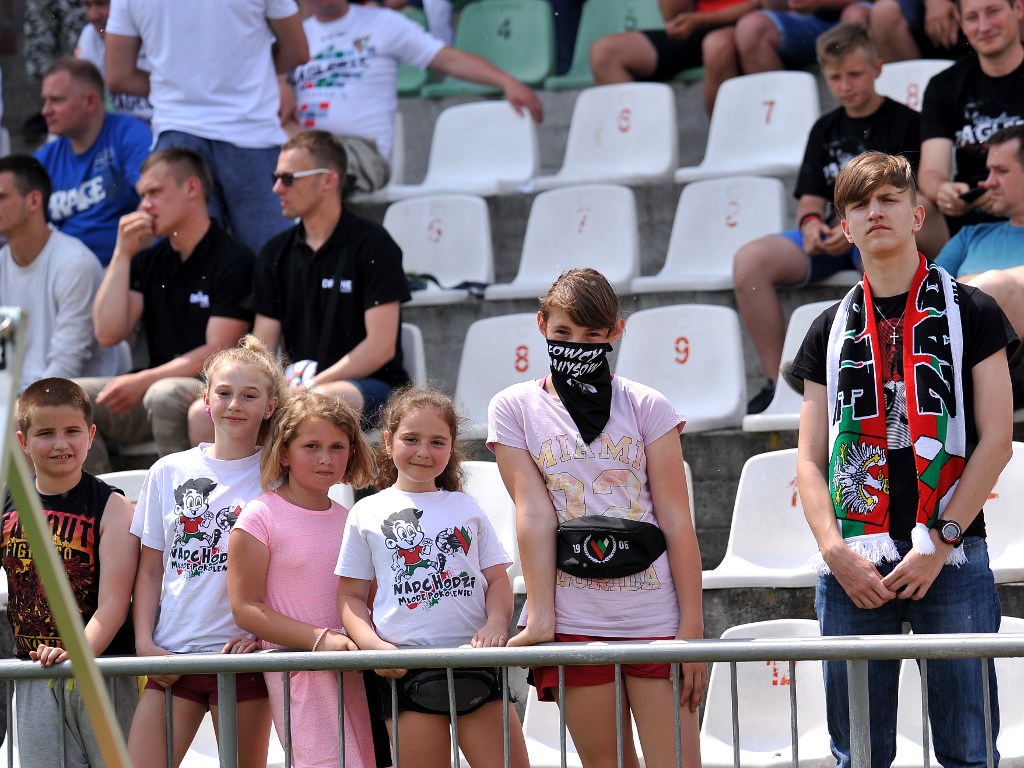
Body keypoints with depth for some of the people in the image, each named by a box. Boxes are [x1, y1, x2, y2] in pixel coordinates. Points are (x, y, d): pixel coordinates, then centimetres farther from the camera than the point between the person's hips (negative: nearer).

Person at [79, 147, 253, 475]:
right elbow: (109, 333, 5)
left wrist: (144, 381, -19)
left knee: (165, 395, -39)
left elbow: (218, 353, -13)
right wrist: (123, 254, 1)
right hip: (155, 384, 7)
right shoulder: (149, 260, 16)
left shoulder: (233, 260, -6)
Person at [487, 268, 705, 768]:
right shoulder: (514, 409, 7)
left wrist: (692, 625, -4)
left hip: (654, 614, 0)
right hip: (573, 621, 0)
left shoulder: (646, 407, 6)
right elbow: (534, 513, -2)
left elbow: (676, 520, 2)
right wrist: (540, 621, -8)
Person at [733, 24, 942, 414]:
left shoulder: (905, 123, 3)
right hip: (833, 236, 5)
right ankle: (777, 381, -18)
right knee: (749, 260, -21)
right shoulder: (826, 129, 20)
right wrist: (811, 222, -9)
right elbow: (811, 198, 16)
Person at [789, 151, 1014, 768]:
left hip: (952, 557, -3)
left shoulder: (969, 313, 5)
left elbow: (995, 442, -1)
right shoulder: (832, 330, 13)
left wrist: (940, 543, -10)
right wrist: (836, 550, -6)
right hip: (856, 565, 3)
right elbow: (810, 458, 10)